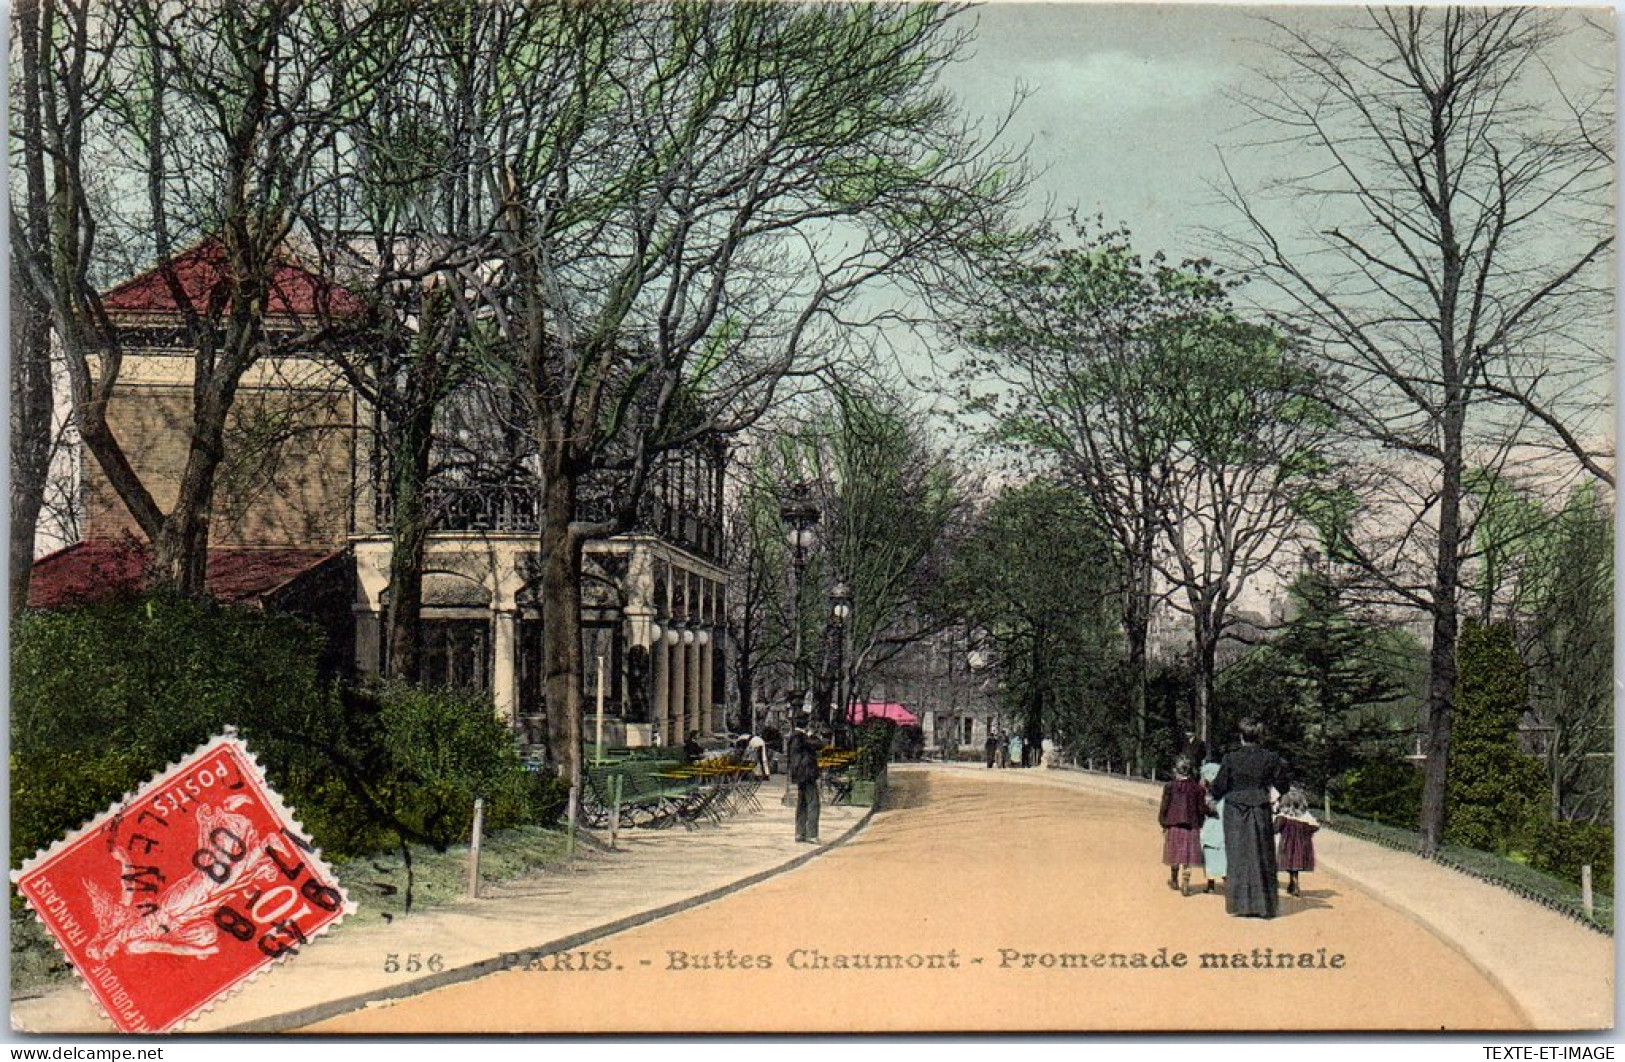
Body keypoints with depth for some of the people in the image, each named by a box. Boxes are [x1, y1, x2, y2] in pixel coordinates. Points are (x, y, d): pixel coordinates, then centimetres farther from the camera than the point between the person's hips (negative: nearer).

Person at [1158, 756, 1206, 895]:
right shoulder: (1196, 787, -4)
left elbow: (1164, 807, -4)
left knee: (1174, 852, 15)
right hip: (1191, 826, 0)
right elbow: (1201, 808, -2)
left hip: (1173, 826, 0)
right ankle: (1184, 884, -6)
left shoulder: (1170, 787, -6)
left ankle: (1174, 881, 30)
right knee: (1187, 855, 2)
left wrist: (1163, 823, 7)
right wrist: (1199, 823, 14)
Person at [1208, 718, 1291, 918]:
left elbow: (1219, 787, -6)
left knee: (1238, 857, 6)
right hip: (1261, 812, 1)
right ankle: (1263, 904, 11)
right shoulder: (1270, 758, -5)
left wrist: (1216, 796, 16)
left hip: (1235, 813, -1)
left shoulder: (1230, 758, -9)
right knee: (1261, 857, 10)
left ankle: (1241, 904, 4)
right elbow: (1282, 785, 3)